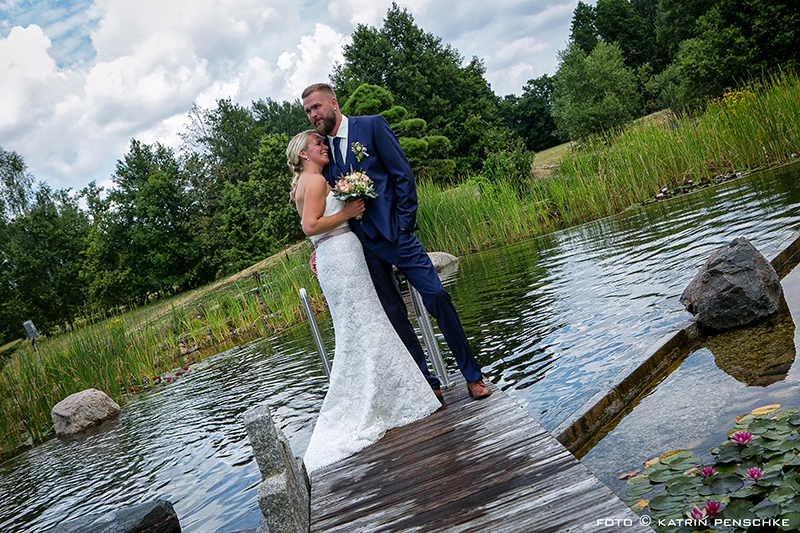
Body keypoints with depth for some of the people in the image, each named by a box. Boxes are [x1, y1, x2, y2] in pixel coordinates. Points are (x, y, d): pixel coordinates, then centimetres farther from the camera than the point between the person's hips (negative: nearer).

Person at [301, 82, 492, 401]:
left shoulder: (372, 126, 1)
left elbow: (402, 175, -3)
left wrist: (404, 225, -9)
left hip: (395, 234, -4)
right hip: (361, 246, 4)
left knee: (437, 298, -6)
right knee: (394, 316, 5)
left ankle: (472, 376, 7)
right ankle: (429, 384, 15)